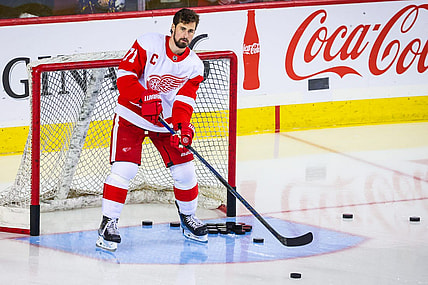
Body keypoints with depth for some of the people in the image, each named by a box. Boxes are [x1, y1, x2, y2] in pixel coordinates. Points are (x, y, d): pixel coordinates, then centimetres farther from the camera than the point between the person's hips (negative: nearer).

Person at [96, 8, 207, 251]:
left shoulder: (194, 66, -5)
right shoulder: (148, 44, -13)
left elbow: (184, 102, -13)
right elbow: (125, 74, -16)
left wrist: (183, 128, -32)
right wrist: (145, 97, -30)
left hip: (167, 121, 3)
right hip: (132, 116, -3)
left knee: (185, 170, -1)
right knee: (123, 169, -16)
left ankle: (188, 217, 23)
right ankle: (109, 223, -7)